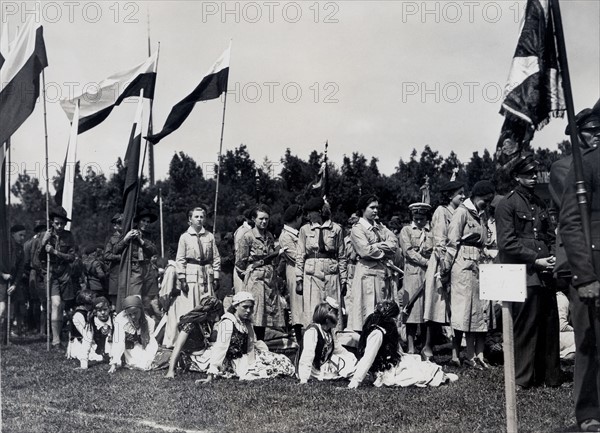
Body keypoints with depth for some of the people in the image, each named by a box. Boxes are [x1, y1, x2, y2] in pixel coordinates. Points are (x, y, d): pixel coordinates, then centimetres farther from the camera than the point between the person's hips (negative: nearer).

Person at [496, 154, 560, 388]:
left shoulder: (540, 203, 18)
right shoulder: (507, 204, -3)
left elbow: (551, 236, 21)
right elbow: (507, 243, -10)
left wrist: (553, 258, 1)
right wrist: (536, 260, -13)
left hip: (545, 275, 6)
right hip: (523, 275, -6)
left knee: (549, 326, 9)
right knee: (525, 328, -2)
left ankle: (551, 376, 19)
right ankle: (523, 378, 8)